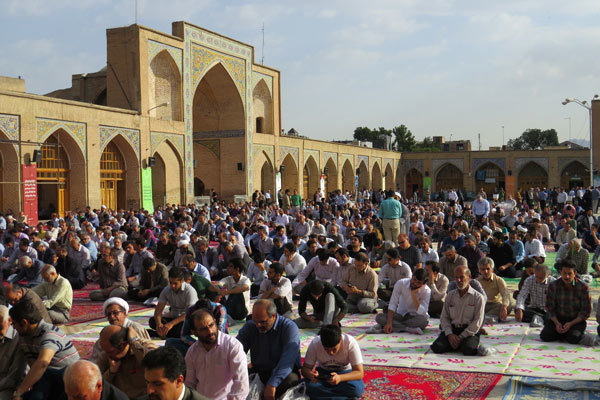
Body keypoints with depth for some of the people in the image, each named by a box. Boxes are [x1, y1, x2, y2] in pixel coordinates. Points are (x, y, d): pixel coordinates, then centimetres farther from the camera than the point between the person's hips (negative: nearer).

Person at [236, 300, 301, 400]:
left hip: (284, 372, -3)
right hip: (258, 371, 3)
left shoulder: (289, 328, -13)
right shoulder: (249, 327, 2)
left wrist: (272, 384, -40)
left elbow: (288, 359, -26)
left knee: (290, 379, -37)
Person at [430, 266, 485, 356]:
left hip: (470, 332, -3)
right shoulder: (450, 295, 14)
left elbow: (477, 322, -6)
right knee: (437, 347, -22)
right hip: (451, 329, 3)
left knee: (469, 350, -33)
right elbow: (444, 317, 10)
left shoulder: (478, 297, 1)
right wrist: (449, 334, -9)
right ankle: (458, 344, 4)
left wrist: (461, 337, -13)